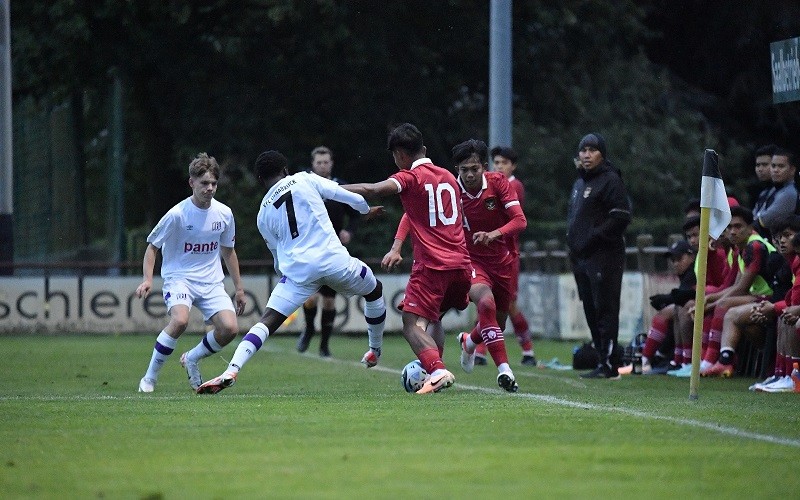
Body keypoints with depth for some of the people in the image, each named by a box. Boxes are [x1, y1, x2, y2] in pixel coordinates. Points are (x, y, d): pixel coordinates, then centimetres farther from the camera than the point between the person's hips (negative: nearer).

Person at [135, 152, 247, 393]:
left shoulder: (224, 213, 1)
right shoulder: (177, 214, -13)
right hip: (178, 278, -5)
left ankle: (192, 359, 14)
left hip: (211, 281, 5)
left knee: (230, 328, -16)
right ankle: (150, 377, -16)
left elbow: (228, 251, 16)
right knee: (180, 320, -33)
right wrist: (147, 279, -17)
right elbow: (152, 246, -3)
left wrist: (239, 288, 18)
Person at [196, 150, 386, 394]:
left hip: (297, 270, 1)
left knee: (267, 321, -3)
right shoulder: (304, 180, 8)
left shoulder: (263, 214, 15)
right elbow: (344, 195, 10)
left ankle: (231, 371, -23)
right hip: (333, 260, -1)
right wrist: (366, 209, 30)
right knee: (375, 290, 27)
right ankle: (376, 351, 42)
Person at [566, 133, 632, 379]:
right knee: (591, 310, 10)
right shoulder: (580, 182, 21)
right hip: (582, 257, 9)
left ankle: (609, 364, -10)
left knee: (605, 309, -9)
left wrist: (593, 238, -17)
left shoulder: (610, 180, -7)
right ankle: (604, 359, 16)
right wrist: (573, 244, 14)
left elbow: (621, 217, -15)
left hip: (604, 257, -9)